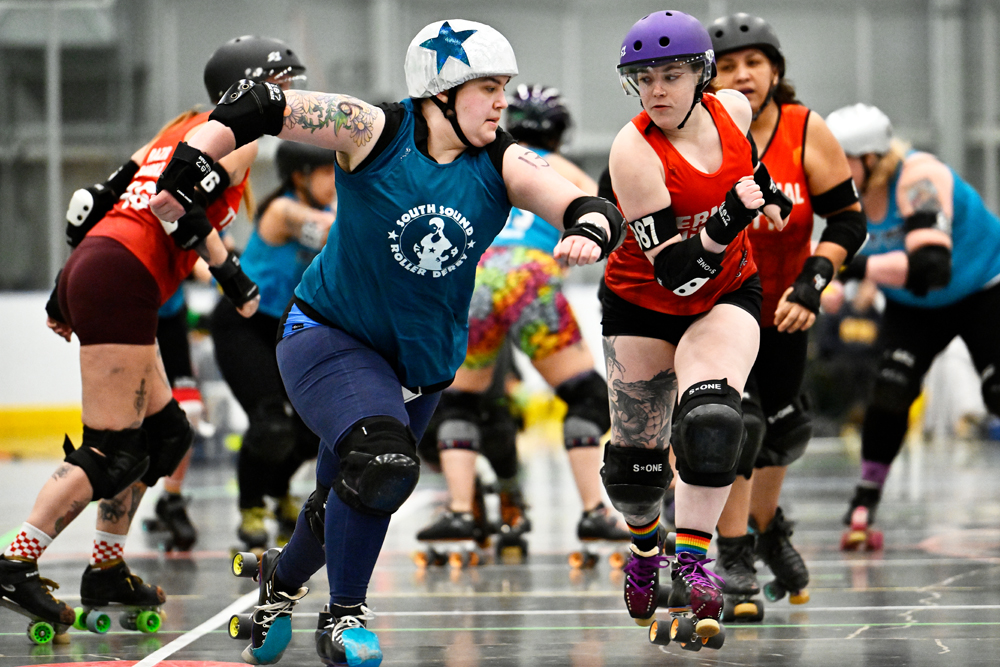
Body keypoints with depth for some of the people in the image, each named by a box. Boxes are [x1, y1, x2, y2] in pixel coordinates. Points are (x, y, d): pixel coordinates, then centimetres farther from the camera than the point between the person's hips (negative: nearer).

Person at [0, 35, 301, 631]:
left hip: (90, 271, 10)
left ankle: (107, 571, 18)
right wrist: (233, 276, -11)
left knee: (166, 434, 16)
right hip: (120, 284, -10)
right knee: (113, 453, -10)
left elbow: (103, 198, 23)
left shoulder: (186, 128, 26)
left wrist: (67, 292, 25)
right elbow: (181, 201, -17)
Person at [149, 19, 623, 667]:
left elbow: (592, 210, -20)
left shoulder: (503, 165, -9)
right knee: (382, 461, -28)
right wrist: (185, 172, -25)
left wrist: (589, 234, -43)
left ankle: (283, 578, 48)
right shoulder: (374, 133, -17)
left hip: (424, 360, 5)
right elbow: (255, 105, -16)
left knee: (351, 499, 14)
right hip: (329, 337, -5)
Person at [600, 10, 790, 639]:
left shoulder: (733, 109, -12)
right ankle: (645, 545, 37)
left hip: (728, 296, 2)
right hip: (642, 303, -2)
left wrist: (766, 189, 22)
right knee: (634, 457, 6)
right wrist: (726, 222, -41)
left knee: (710, 420, -25)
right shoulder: (634, 151, -26)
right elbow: (674, 271, -30)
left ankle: (693, 558, -19)